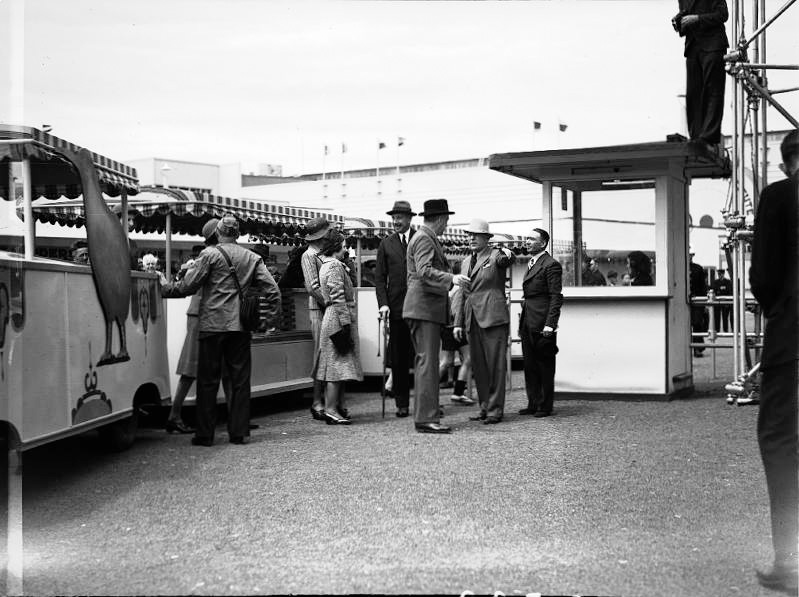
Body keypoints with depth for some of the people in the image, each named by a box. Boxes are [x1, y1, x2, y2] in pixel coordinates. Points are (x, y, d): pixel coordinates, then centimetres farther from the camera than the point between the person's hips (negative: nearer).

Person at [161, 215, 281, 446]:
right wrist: (269, 315, 15)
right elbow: (273, 290, 5)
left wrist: (163, 289, 9)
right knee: (240, 379, 8)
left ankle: (205, 434, 4)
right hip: (241, 326, 3)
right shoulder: (252, 258, 9)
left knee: (208, 380, 2)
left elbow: (188, 286, -5)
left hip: (213, 324, -3)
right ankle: (239, 432, 9)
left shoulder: (209, 254, -3)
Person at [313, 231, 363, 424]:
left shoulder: (326, 265, 19)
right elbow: (338, 298, -19)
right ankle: (331, 410, -10)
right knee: (337, 365, -10)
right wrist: (346, 323, -20)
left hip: (333, 319, 10)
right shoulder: (335, 266, -13)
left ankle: (337, 407, 16)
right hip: (338, 320, -10)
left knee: (336, 366, 11)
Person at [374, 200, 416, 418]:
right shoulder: (386, 244, 9)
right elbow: (380, 277, 7)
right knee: (398, 358, 2)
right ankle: (402, 403, 9)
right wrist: (383, 303, -5)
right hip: (397, 308, 1)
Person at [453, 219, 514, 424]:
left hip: (493, 318, -7)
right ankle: (485, 408, 16)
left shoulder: (496, 255, 0)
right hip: (473, 321, 7)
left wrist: (508, 254, -49)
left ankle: (495, 410, -2)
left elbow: (508, 260, -25)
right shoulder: (466, 262, 19)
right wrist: (458, 323, 14)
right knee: (479, 367, 8)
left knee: (495, 365, -5)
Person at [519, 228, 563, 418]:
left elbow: (556, 297, -13)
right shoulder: (531, 264, 19)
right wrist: (522, 323, 16)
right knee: (530, 366, 10)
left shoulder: (551, 265, -9)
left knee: (545, 366, -1)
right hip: (528, 324, 9)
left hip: (542, 324, -9)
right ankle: (533, 404, 17)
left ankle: (545, 406, 6)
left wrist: (549, 324, -20)